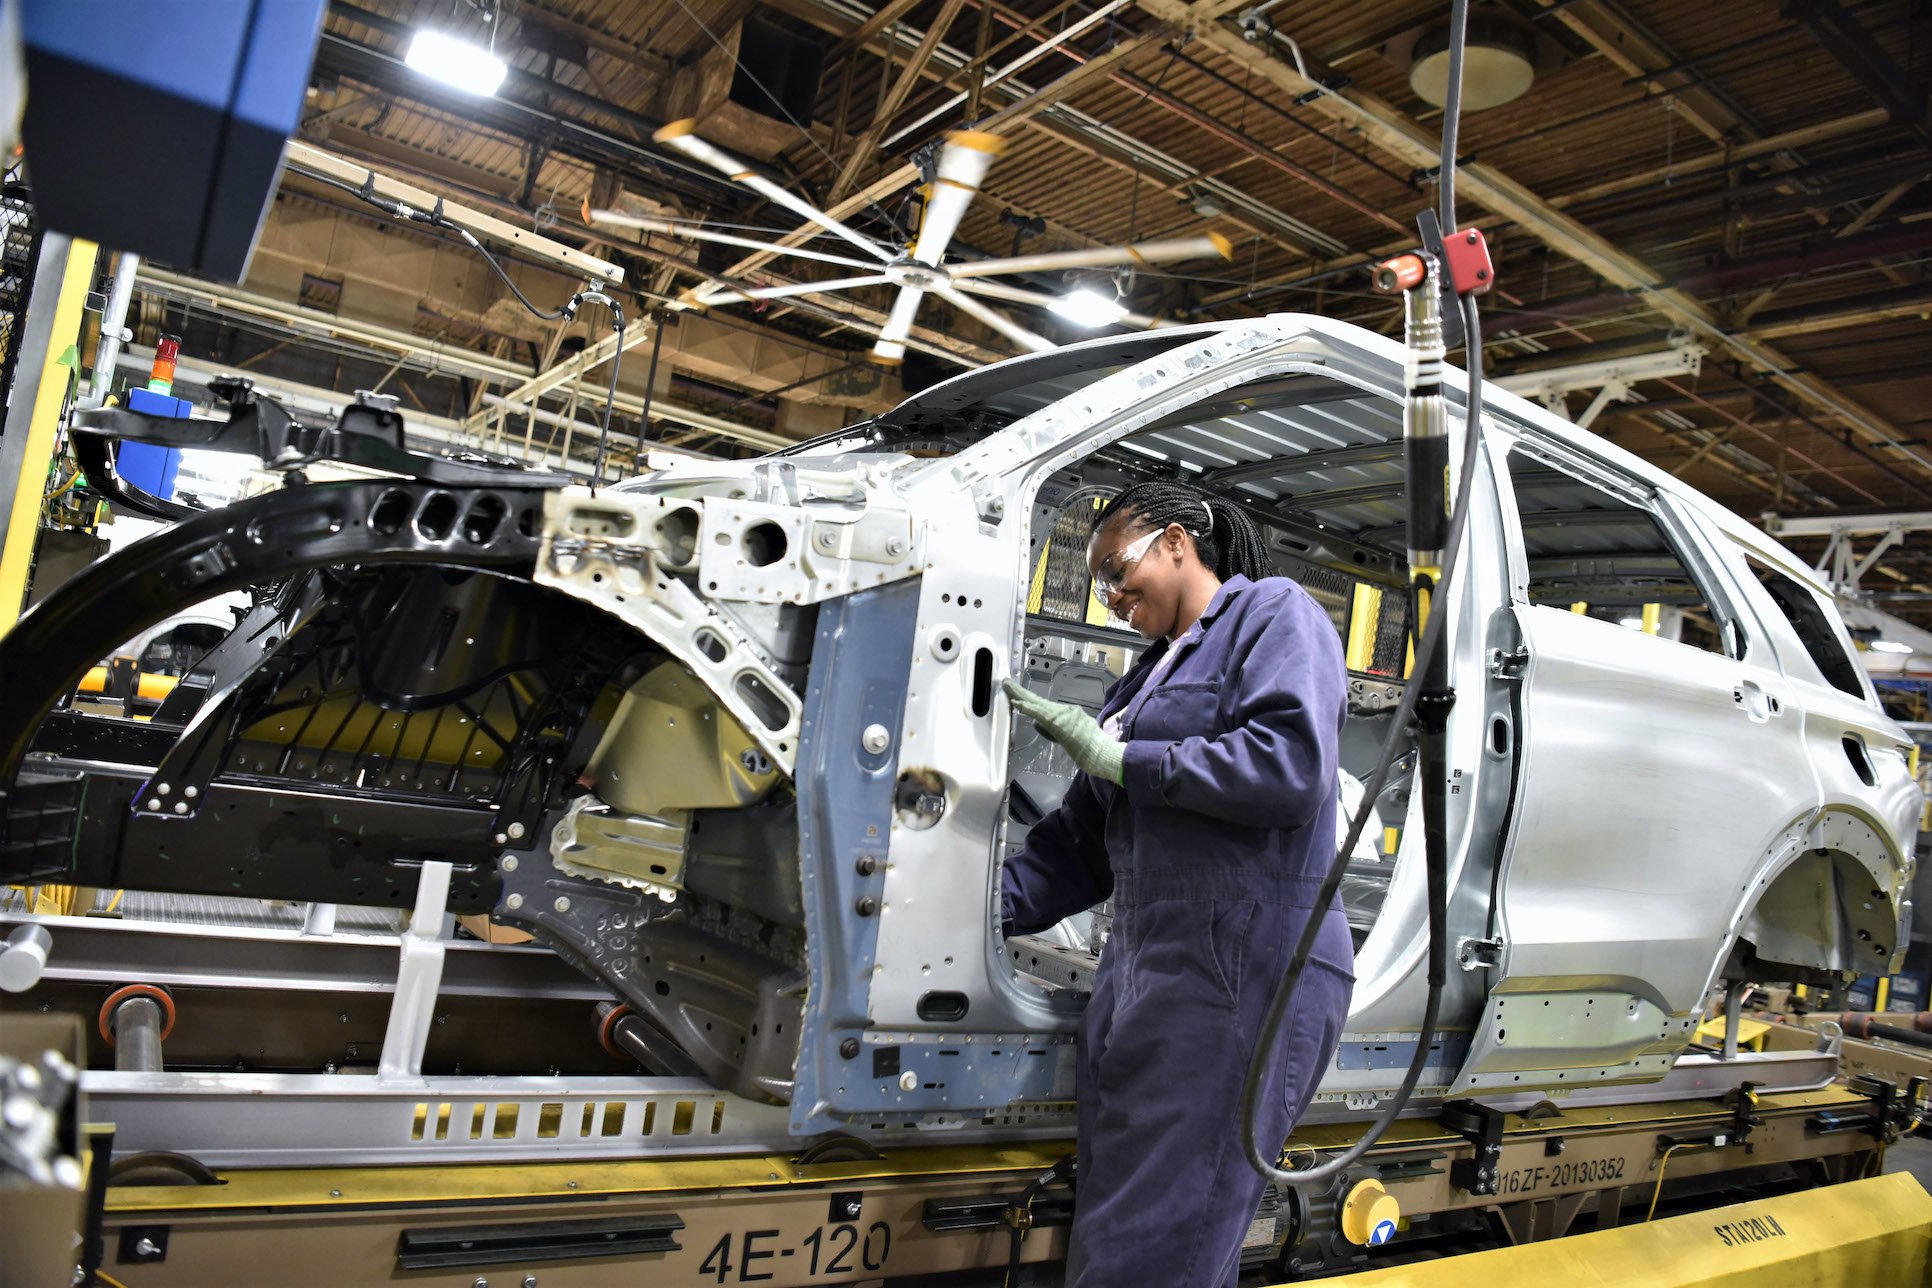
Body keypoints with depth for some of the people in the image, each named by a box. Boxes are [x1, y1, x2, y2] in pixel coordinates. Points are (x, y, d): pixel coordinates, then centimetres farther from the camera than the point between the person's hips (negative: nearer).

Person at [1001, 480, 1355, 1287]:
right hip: (1143, 972, 8)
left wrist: (1121, 757, -10)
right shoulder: (1145, 679, 23)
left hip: (1243, 970, -8)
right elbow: (1082, 843, 21)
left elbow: (1291, 767, -16)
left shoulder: (1274, 614, 2)